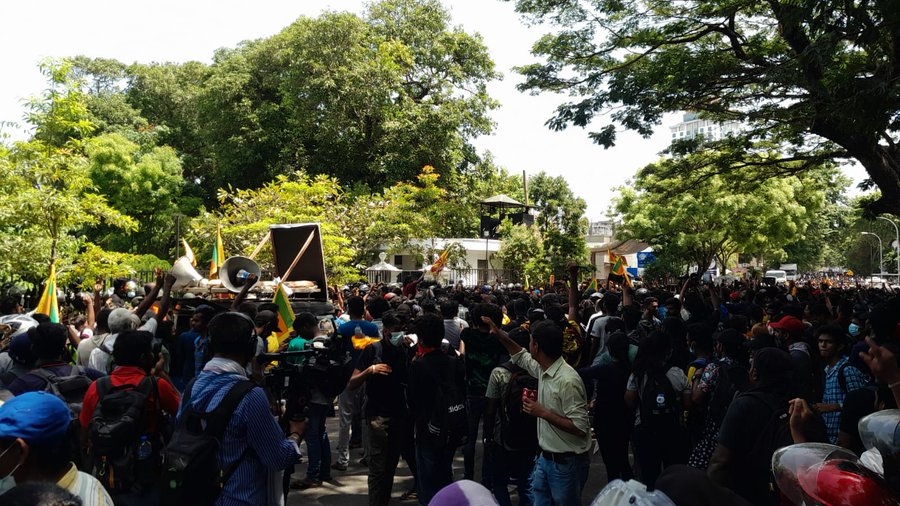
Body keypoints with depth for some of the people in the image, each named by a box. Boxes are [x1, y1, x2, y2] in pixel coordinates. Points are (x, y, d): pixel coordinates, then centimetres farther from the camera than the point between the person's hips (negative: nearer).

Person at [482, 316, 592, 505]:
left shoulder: (567, 381, -27)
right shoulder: (543, 368, 0)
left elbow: (580, 428, -28)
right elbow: (522, 357, 22)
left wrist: (543, 413, -24)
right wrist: (500, 334, 15)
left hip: (566, 463, -8)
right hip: (545, 457, 8)